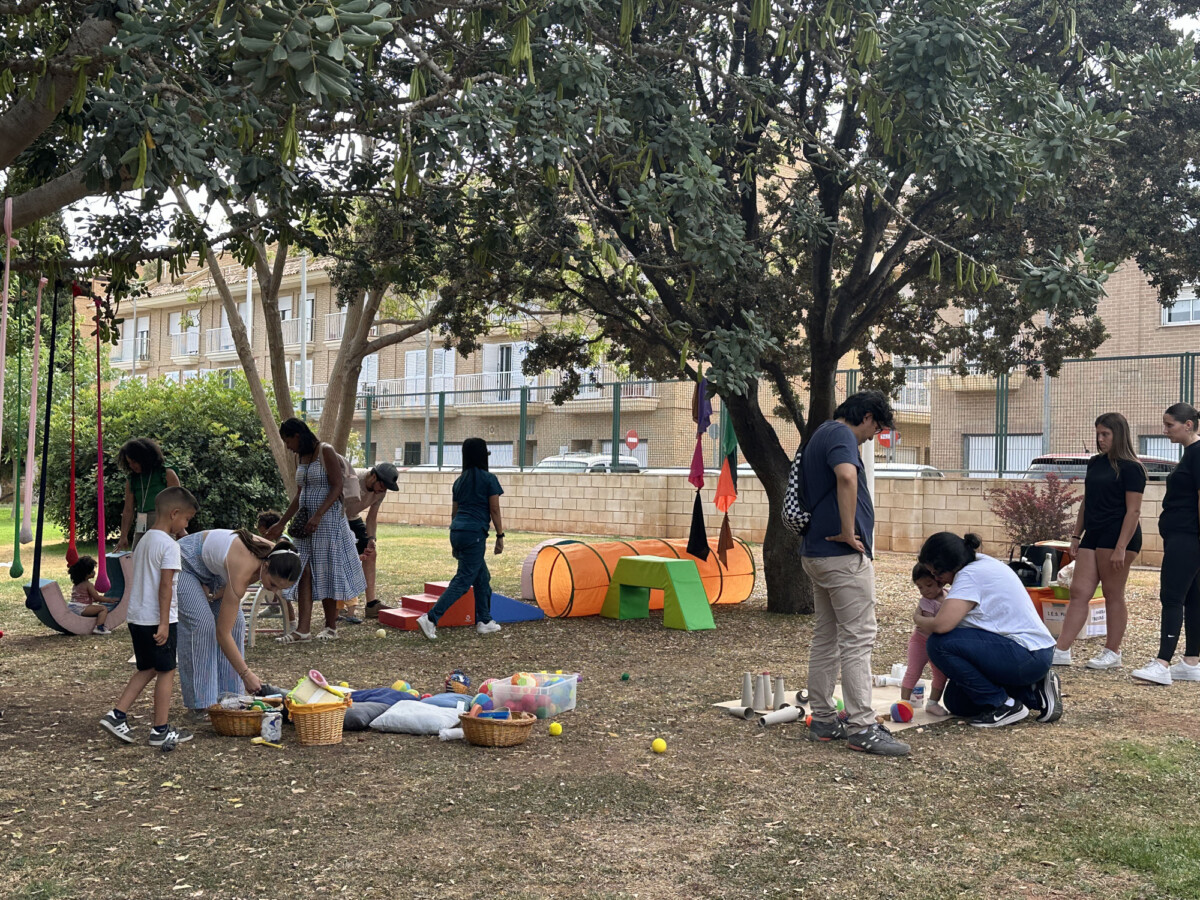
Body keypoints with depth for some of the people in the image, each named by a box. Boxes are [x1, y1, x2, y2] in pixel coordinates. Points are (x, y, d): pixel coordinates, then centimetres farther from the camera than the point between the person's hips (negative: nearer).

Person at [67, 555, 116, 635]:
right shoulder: (88, 584, -11)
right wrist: (110, 600, -4)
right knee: (104, 608, -16)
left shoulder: (76, 584, 17)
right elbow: (97, 598, -13)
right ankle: (99, 628, -30)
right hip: (80, 608, -10)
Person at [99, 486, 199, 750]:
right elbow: (165, 586, -20)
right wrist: (164, 623, -20)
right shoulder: (169, 545, -14)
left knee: (147, 669, 19)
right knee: (166, 671, 3)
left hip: (136, 617, 9)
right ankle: (161, 730, 8)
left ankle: (117, 715, 11)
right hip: (157, 619, -9)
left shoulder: (143, 541, 14)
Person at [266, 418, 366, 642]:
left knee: (326, 572, -1)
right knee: (305, 573, -1)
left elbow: (337, 488, -15)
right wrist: (281, 524, 17)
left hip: (327, 520, -7)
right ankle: (303, 629, -4)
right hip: (306, 521, 7)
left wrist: (317, 516, -22)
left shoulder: (326, 452, -10)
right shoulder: (300, 457, 13)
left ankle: (331, 627, 10)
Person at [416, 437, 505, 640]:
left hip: (457, 531, 7)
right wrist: (500, 535, 2)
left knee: (483, 577, 18)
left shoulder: (459, 481, 15)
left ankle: (484, 621, 20)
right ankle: (430, 618, -16)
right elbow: (494, 510, -5)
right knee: (463, 581, -6)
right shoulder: (489, 479, -3)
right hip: (475, 533, -7)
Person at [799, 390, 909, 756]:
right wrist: (848, 531, -25)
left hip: (815, 552, 10)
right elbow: (846, 477, -32)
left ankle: (823, 720, 17)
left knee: (825, 638, 13)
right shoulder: (840, 434, -11)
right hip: (843, 556, -10)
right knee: (857, 640, -8)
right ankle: (862, 728, -7)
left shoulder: (819, 436, 20)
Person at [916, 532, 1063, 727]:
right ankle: (1032, 694, 13)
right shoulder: (981, 563, 11)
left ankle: (1002, 705, -10)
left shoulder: (970, 575, -19)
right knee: (956, 702, 15)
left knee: (939, 643, -22)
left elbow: (943, 624, -29)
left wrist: (919, 620, -8)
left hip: (1027, 657, -11)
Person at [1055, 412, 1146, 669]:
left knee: (1113, 596, 1)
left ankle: (1113, 653, 11)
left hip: (1117, 535, -8)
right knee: (1078, 593, 1)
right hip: (1093, 536, 8)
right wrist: (1076, 536, 15)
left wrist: (1121, 548, -19)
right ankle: (1061, 651, -1)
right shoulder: (1095, 463, 14)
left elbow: (1133, 510, -13)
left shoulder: (1130, 468, -8)